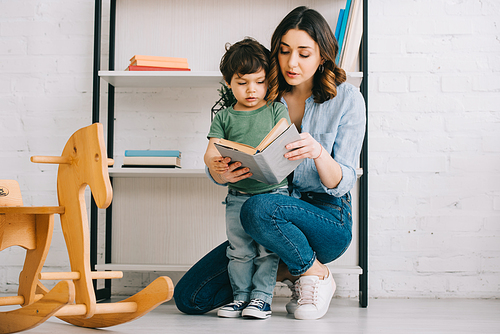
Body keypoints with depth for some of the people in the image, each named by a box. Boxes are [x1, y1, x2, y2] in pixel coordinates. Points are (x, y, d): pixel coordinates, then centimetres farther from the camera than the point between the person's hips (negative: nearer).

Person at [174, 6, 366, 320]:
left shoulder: (346, 99, -6)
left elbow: (341, 184, -11)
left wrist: (318, 152, -33)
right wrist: (220, 173, -25)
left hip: (328, 218, -4)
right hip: (274, 224, 4)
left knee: (259, 208, -38)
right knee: (189, 297, -8)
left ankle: (316, 273, -9)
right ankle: (286, 272, 10)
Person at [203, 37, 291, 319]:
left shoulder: (277, 111, 5)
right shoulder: (224, 117, 9)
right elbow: (212, 150, 2)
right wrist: (214, 163, -22)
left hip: (273, 192, -2)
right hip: (238, 195, 2)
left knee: (267, 247, -3)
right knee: (239, 249, 4)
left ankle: (262, 296, 7)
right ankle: (240, 296, 16)